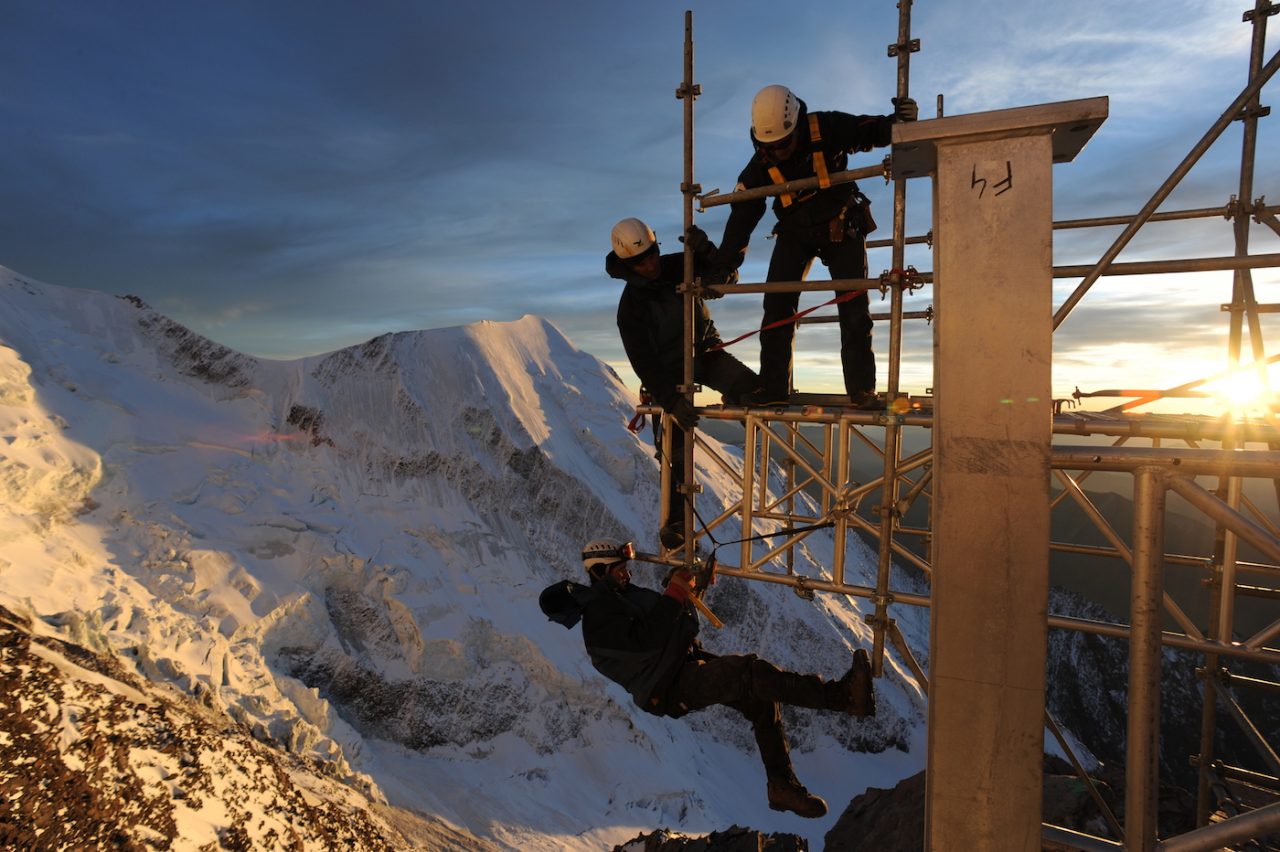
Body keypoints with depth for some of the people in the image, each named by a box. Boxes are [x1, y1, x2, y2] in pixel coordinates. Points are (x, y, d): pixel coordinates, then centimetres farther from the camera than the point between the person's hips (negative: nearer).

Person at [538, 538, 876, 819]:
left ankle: (782, 785, 10)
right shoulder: (598, 616, -12)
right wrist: (674, 596, -25)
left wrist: (693, 582, 6)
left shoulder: (623, 594, 19)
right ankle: (842, 695, -34)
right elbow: (644, 640, -25)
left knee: (760, 697, 3)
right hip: (667, 687, -10)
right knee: (747, 670, -27)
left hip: (686, 667, 10)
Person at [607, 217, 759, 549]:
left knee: (750, 387, -31)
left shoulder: (679, 266, -8)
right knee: (674, 449, -3)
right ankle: (675, 521, 13)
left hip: (704, 350, 2)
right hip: (670, 369, -2)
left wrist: (705, 250, -33)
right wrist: (671, 400, -36)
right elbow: (644, 363, -24)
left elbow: (724, 276, -12)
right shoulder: (630, 306, -18)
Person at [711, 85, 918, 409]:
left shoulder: (828, 129, -20)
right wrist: (722, 267, -13)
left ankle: (862, 389, 0)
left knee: (854, 308, -6)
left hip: (843, 228, -2)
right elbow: (742, 216, -10)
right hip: (795, 233, 2)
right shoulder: (762, 163, -13)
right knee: (777, 305, -10)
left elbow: (873, 131, -11)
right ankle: (772, 388, -4)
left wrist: (900, 120, -35)